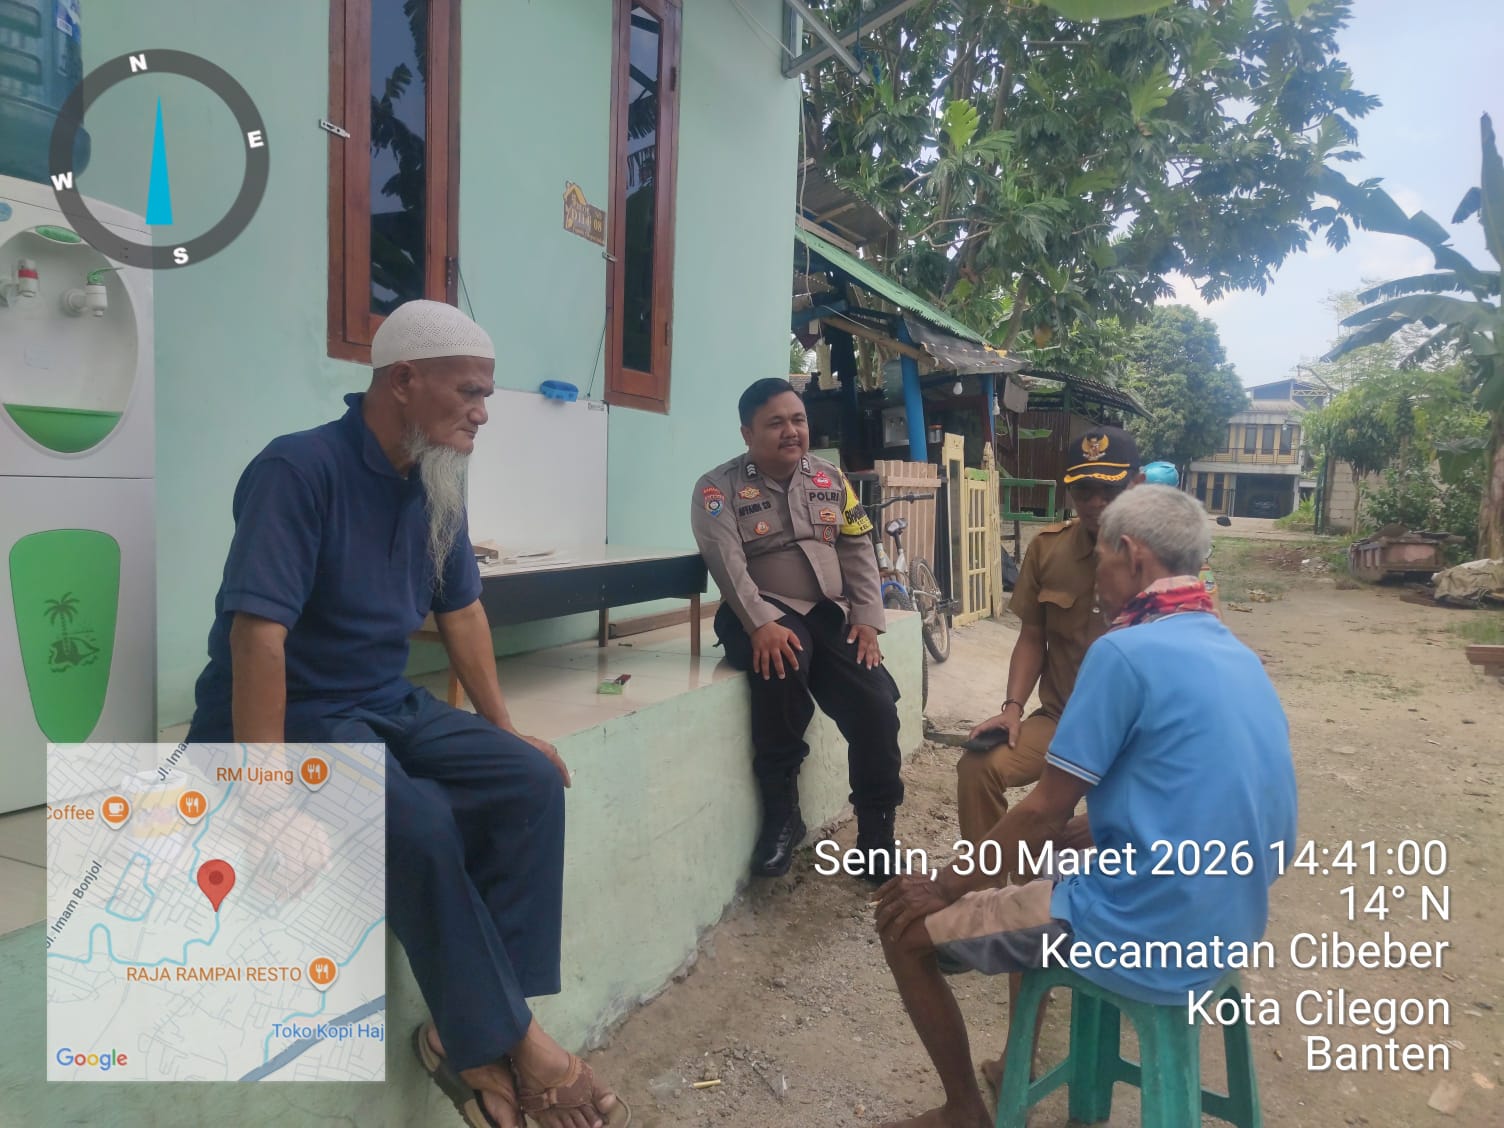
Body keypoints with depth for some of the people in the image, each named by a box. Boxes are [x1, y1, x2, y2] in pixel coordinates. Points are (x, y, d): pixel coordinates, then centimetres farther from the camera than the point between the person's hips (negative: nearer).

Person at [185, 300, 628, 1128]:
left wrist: (504, 730, 10)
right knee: (419, 823, -31)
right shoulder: (300, 469, -20)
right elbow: (259, 631, -28)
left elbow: (461, 609, 13)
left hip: (386, 707, 8)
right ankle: (506, 1038, -10)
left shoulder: (434, 484, 5)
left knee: (531, 782, -9)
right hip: (292, 717, -8)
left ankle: (473, 1035, -7)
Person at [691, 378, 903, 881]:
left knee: (876, 704, -14)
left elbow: (858, 551, 11)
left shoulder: (831, 480, 13)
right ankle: (781, 813, -20)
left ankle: (877, 838, 4)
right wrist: (761, 623, -30)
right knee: (784, 664, -38)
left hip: (828, 613, 5)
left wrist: (866, 618, -2)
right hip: (762, 614, -5)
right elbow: (727, 561, -16)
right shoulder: (719, 487, -3)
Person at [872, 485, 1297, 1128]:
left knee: (905, 924, 3)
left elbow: (1045, 815, -16)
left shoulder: (1125, 652, -19)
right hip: (1227, 928, 9)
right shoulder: (1241, 658, 7)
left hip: (1146, 940, -9)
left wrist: (947, 886, -1)